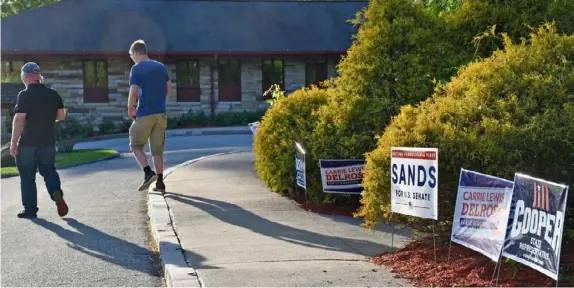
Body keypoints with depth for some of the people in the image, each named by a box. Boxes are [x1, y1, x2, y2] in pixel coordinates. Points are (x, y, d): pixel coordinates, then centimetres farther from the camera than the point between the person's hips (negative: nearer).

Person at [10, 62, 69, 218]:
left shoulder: (24, 95, -14)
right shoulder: (53, 94, 3)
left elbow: (19, 120, -19)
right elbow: (61, 116, 10)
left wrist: (13, 142, -14)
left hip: (28, 142, -5)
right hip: (48, 141, 5)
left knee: (27, 176, 7)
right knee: (48, 170, 18)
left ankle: (30, 209, 9)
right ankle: (57, 192, -9)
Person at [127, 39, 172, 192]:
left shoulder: (136, 69, -6)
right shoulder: (161, 67, 12)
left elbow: (134, 92, -14)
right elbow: (169, 89, 13)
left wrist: (130, 109, 1)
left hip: (144, 114, -5)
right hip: (160, 113, 5)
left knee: (136, 145, 8)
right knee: (157, 149, 10)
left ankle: (148, 173, -11)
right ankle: (160, 182, 7)